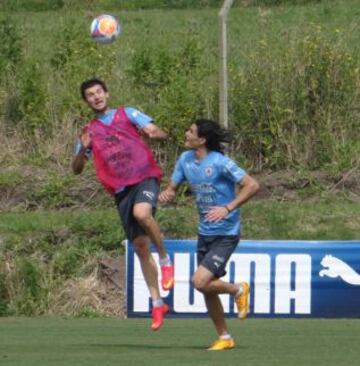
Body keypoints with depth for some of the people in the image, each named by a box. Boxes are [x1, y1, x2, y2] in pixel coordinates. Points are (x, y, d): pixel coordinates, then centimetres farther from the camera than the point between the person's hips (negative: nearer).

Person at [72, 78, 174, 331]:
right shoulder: (90, 131, 18)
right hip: (121, 189, 4)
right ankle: (157, 303, 10)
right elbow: (77, 169, 14)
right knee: (140, 246, 3)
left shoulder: (128, 114, 10)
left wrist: (154, 133, -24)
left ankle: (165, 258, -14)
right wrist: (83, 149, -7)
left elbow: (161, 134, 1)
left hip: (145, 176, -4)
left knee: (141, 213, -36)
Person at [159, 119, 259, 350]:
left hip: (225, 234, -8)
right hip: (205, 233, 8)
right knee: (207, 289, 10)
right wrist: (166, 194, -14)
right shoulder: (186, 160, 3)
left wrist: (228, 208, -29)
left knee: (200, 281, -19)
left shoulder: (220, 162, -18)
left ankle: (238, 290, 9)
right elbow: (172, 188, 11)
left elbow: (252, 186, -20)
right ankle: (224, 338, 25)